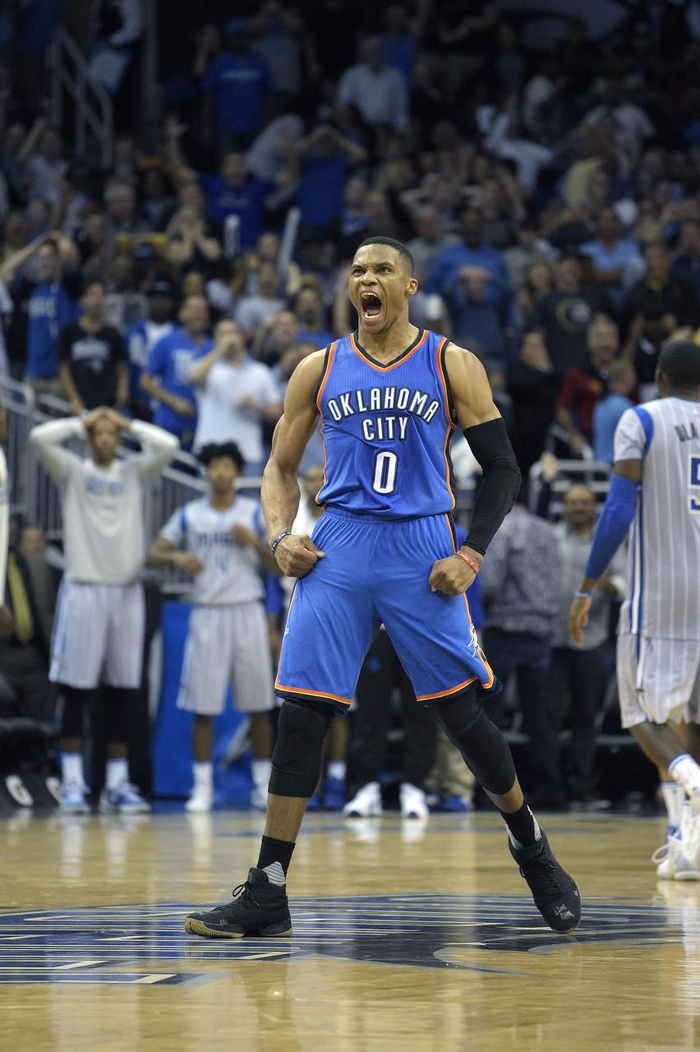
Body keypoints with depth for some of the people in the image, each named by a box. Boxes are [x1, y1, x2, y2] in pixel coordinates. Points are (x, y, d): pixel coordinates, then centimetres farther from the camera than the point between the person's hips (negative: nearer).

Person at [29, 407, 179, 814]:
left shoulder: (134, 472, 11)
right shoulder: (72, 470, 5)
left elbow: (169, 445, -3)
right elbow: (40, 437, -11)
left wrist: (128, 423, 5)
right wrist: (82, 422, 1)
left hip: (127, 589, 3)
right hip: (84, 588, -3)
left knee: (124, 688, 4)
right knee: (76, 688, -3)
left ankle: (118, 782, 10)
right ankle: (73, 783, 0)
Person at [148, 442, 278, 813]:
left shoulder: (255, 513, 4)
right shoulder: (188, 515, 6)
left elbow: (279, 565, 3)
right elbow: (153, 554, 5)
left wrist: (255, 542, -14)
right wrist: (176, 558, -15)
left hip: (247, 612, 0)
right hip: (207, 613, 0)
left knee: (259, 705, 2)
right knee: (203, 706, -2)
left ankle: (264, 784, 11)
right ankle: (202, 786, 3)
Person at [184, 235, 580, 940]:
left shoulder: (452, 365, 2)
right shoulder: (320, 369, 9)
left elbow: (501, 468, 4)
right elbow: (280, 467, 16)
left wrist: (471, 555, -7)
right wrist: (280, 537, -2)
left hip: (422, 551, -2)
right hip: (338, 551, 2)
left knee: (461, 713, -1)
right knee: (300, 715, -6)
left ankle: (531, 848, 23)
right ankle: (266, 895, -2)